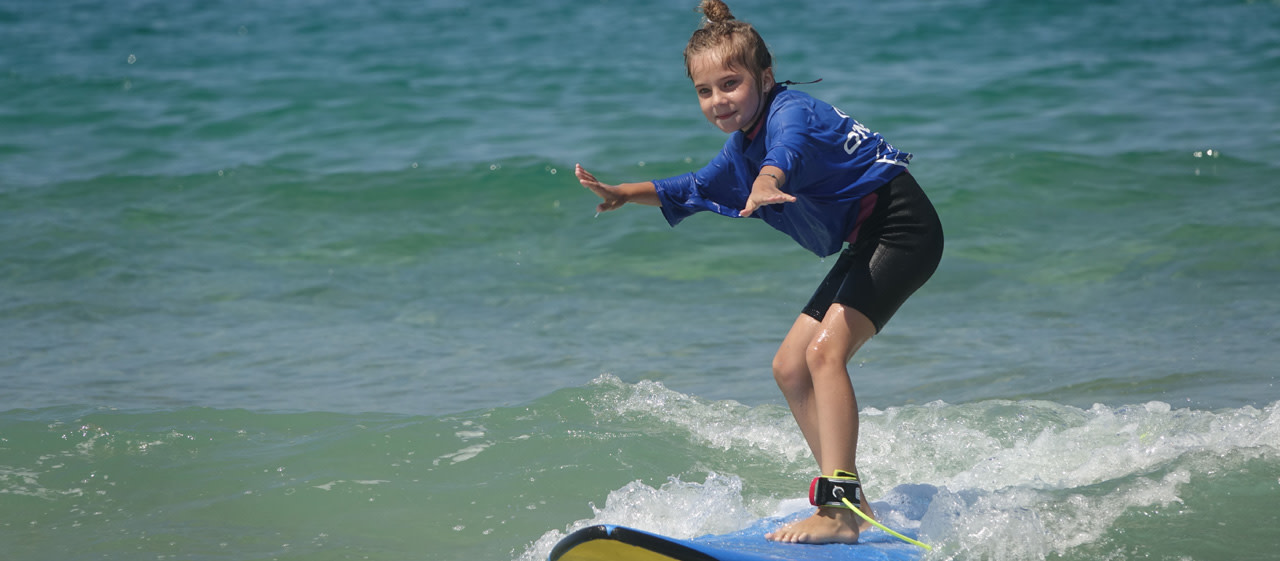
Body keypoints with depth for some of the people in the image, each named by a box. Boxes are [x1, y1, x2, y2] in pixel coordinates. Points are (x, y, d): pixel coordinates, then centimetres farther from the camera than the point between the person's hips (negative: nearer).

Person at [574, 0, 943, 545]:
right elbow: (693, 189, 30)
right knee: (790, 367, 8)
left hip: (903, 228, -10)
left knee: (825, 350, -25)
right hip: (866, 245, 10)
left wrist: (766, 183, -67)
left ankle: (839, 512, -30)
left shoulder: (790, 110, -19)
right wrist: (624, 192, 19)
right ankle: (853, 505, 14)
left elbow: (788, 148, -45)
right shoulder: (742, 148, 10)